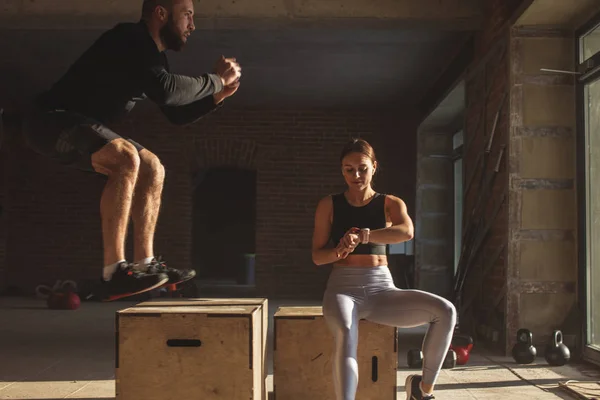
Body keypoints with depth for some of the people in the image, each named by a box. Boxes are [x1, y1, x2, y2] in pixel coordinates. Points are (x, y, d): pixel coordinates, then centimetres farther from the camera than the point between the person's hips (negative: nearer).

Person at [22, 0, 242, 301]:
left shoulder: (154, 56, 13)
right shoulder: (130, 39, -16)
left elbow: (177, 114, 19)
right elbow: (165, 90, -30)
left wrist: (219, 95, 6)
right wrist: (216, 79, -16)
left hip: (79, 129, 10)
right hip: (51, 119, -10)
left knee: (152, 168, 7)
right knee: (127, 159, -30)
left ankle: (144, 264, 3)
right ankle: (114, 273, -30)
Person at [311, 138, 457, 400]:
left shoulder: (390, 204, 8)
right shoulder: (328, 205, 7)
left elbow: (406, 232, -16)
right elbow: (317, 256, 3)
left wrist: (361, 235, -28)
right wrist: (339, 251, -20)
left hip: (382, 289, 2)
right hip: (343, 288, -2)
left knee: (445, 311, -20)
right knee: (346, 337, -37)